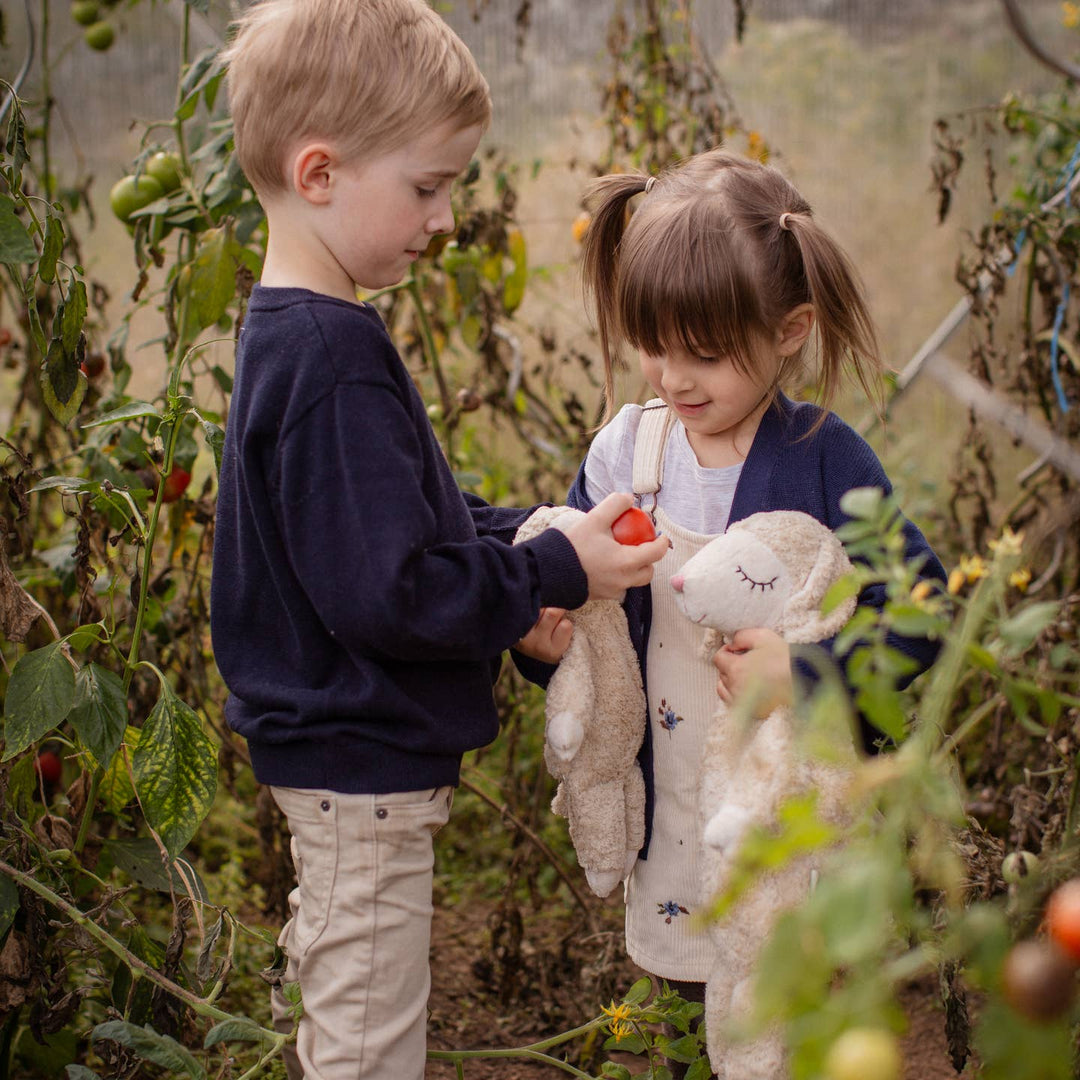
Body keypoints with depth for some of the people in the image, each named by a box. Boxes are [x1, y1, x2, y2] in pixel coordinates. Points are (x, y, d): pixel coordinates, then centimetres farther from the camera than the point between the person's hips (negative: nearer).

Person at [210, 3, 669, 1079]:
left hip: (332, 752, 10)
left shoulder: (290, 334, 6)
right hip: (363, 764, -10)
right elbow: (387, 592, -29)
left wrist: (521, 542, 1)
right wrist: (555, 574, -20)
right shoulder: (333, 361, -26)